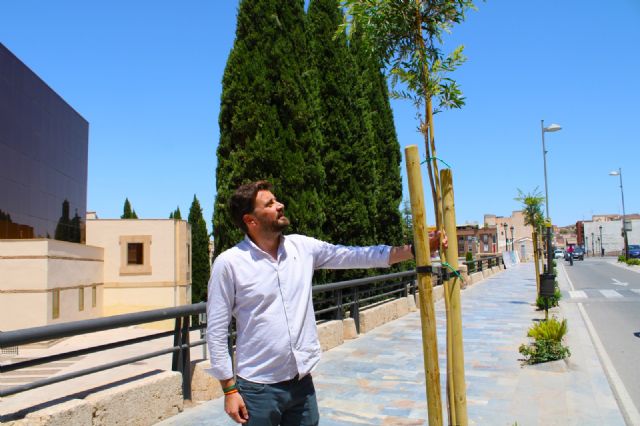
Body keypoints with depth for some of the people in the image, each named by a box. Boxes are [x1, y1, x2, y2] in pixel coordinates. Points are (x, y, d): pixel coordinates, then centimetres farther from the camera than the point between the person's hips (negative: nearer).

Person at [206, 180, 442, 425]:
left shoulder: (303, 247, 1)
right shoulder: (229, 263, -11)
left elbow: (356, 256, -2)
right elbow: (216, 330, -7)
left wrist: (416, 249, -7)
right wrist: (229, 390, -7)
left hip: (302, 382, 4)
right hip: (259, 387, -4)